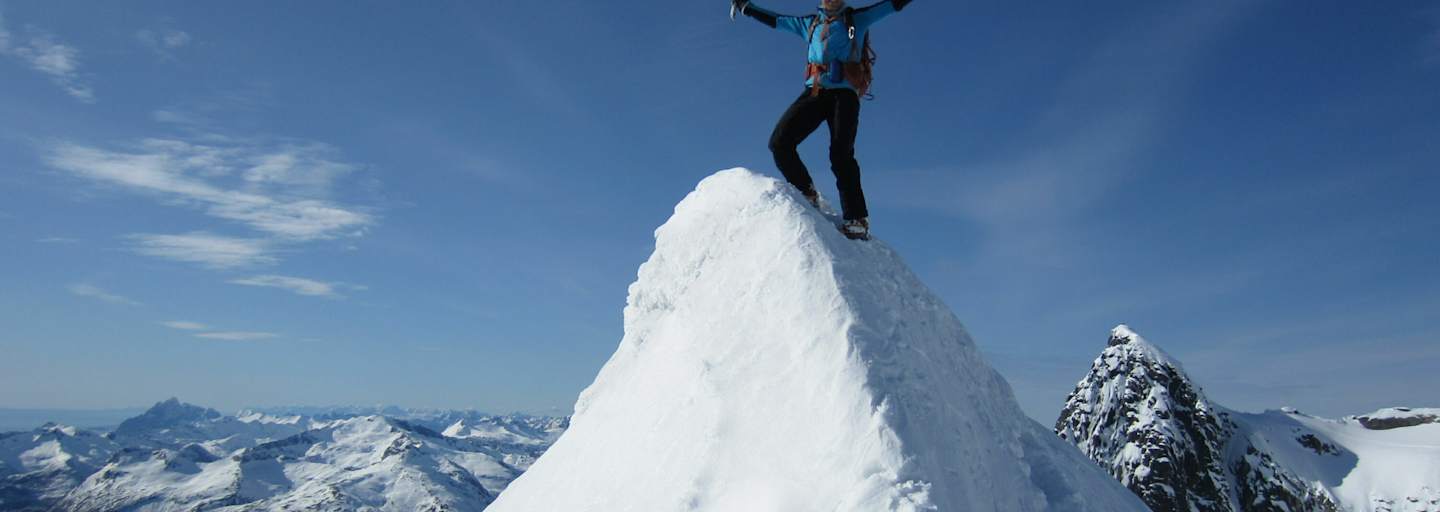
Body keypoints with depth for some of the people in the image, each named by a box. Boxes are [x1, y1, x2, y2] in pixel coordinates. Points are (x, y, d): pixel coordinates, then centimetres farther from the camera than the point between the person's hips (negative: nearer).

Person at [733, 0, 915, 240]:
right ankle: (807, 194, 2)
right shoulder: (809, 23, 24)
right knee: (779, 142, -14)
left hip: (844, 94, -4)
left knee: (841, 155, -18)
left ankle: (857, 220, -18)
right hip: (814, 92, 4)